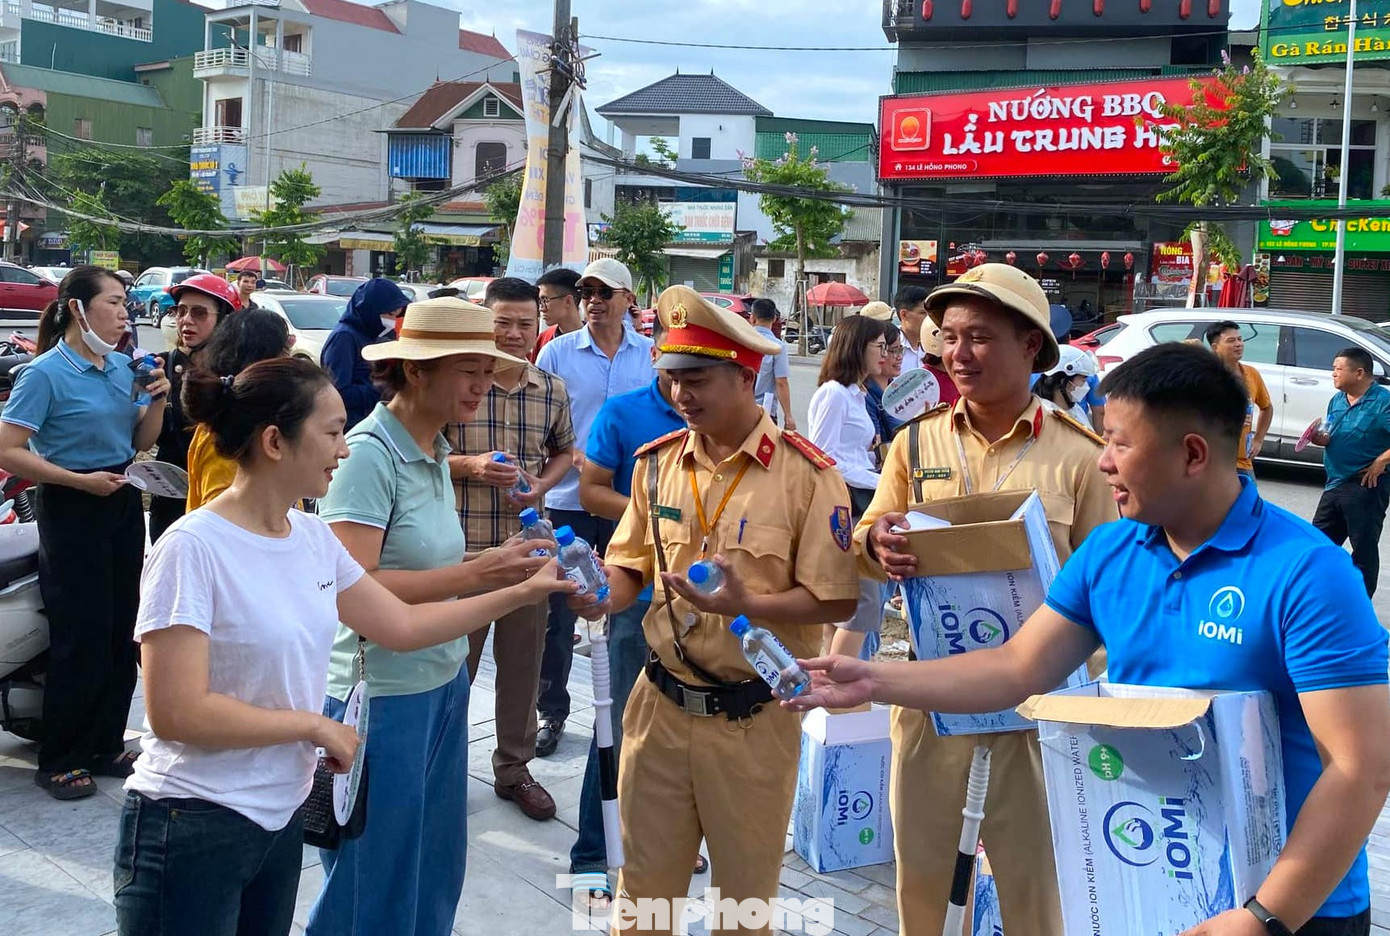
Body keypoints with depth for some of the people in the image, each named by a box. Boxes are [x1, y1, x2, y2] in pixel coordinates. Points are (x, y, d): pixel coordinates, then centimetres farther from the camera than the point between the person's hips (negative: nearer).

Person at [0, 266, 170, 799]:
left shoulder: (122, 368, 8)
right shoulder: (45, 373, -13)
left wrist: (157, 401, -4)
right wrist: (82, 481, -19)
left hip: (123, 501, 7)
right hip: (71, 509, -7)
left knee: (122, 630, 10)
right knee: (81, 636, -3)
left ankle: (106, 746, 24)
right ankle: (60, 761, 11)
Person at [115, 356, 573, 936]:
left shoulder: (314, 537, 3)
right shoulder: (193, 548, -20)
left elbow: (403, 625, 11)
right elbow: (176, 712, -24)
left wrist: (526, 591, 9)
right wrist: (315, 726, -16)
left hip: (283, 816, 7)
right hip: (193, 829, -7)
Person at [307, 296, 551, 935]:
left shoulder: (435, 453, 8)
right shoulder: (369, 454, -18)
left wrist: (499, 575, 1)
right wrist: (474, 575, -26)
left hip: (443, 685, 8)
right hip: (382, 697, -8)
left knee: (433, 876, 21)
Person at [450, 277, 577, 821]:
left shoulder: (553, 392, 4)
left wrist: (542, 484, -2)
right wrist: (470, 465, -17)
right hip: (462, 546, -3)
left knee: (523, 662, 13)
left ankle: (514, 768, 30)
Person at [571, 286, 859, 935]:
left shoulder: (807, 474, -13)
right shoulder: (657, 462, 2)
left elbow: (835, 600, -13)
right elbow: (632, 564, 10)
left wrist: (746, 605, -27)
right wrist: (606, 596, -12)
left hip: (753, 717, -4)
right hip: (660, 705, 4)